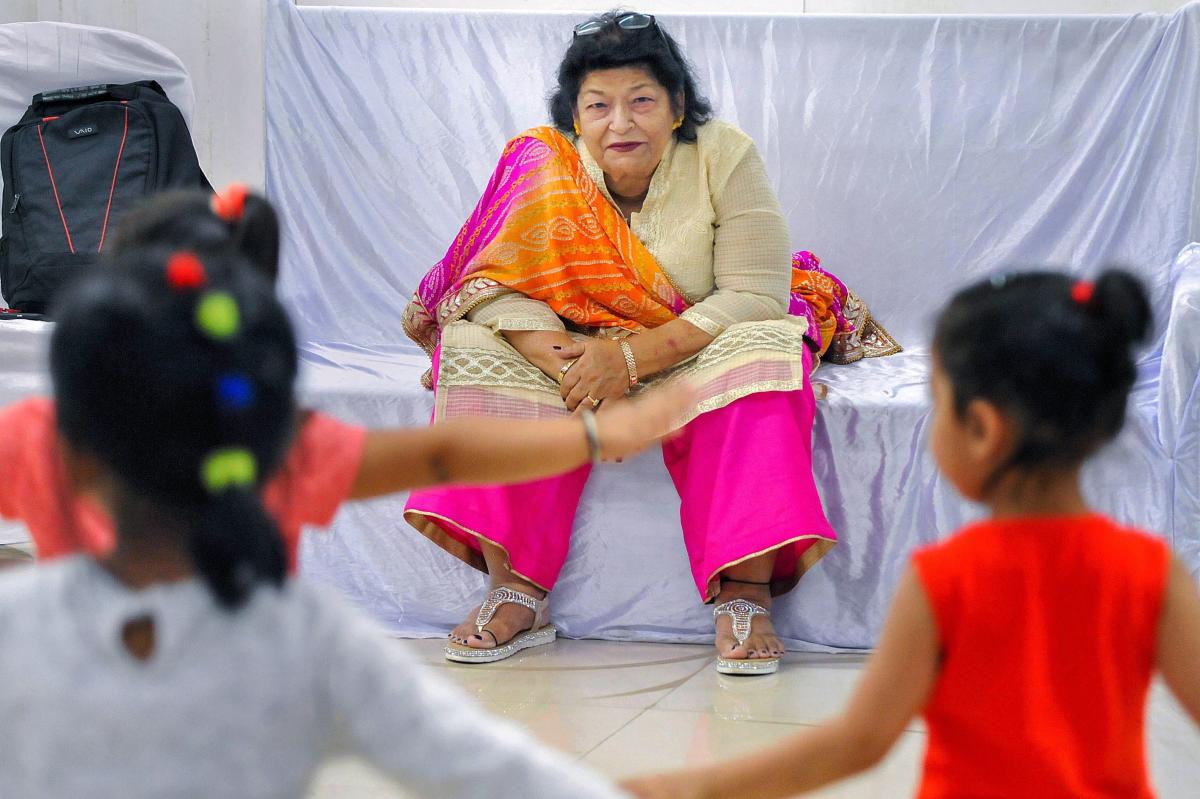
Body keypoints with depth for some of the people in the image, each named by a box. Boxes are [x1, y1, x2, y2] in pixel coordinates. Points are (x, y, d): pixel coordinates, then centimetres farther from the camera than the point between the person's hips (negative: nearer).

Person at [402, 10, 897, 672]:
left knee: (763, 348, -33)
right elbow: (493, 282, -16)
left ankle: (745, 590, -34)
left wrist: (636, 356, -30)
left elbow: (757, 297, -21)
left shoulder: (723, 157, -16)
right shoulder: (540, 167, -11)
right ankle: (514, 585, -26)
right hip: (579, 346, 2)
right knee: (480, 345, -24)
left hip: (696, 353, -2)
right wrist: (555, 354, -36)